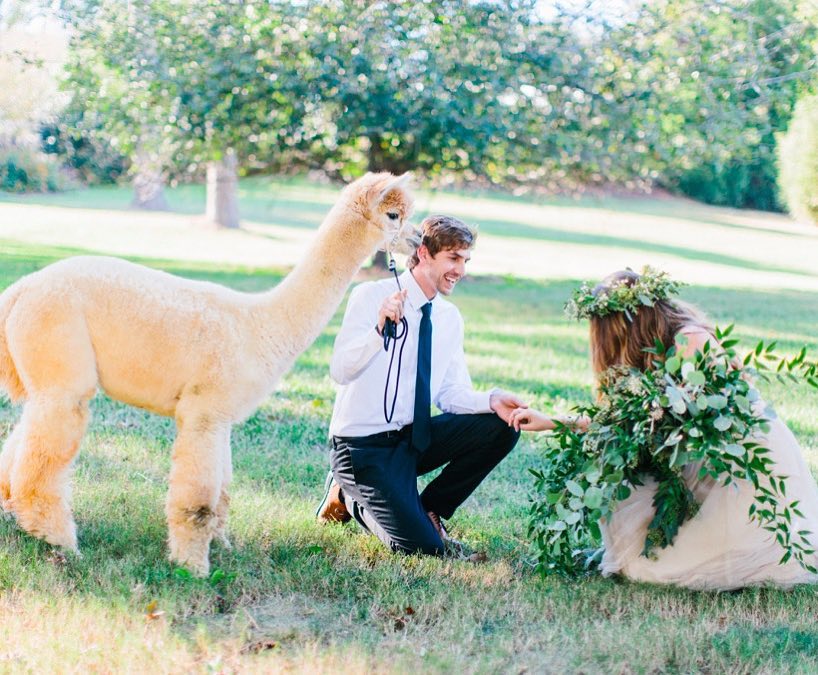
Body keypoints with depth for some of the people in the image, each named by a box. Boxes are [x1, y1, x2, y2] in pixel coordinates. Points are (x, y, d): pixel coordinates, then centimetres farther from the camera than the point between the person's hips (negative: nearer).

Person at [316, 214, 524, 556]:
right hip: (363, 444, -6)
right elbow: (340, 371, -20)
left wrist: (491, 400, -16)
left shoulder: (449, 317, 7)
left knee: (501, 428, -14)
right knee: (421, 545, -20)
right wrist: (381, 328, -36)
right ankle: (352, 496, 10)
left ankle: (429, 510, 3)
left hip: (414, 438, 6)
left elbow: (452, 393, 5)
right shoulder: (371, 296, -10)